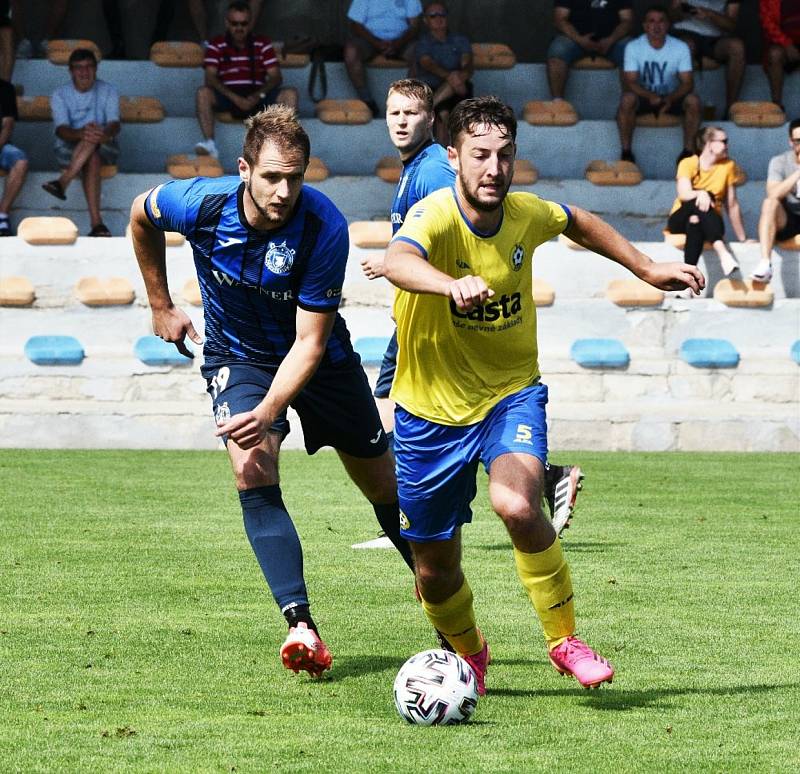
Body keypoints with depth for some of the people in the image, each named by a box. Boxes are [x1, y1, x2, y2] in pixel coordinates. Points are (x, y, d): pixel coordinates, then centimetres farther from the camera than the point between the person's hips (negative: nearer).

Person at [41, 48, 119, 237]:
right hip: (69, 149, 0)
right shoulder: (60, 95, -1)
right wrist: (80, 134, -43)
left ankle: (62, 183, -40)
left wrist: (104, 133, -43)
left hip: (104, 147, 0)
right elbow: (61, 129, -17)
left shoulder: (108, 91, 1)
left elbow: (114, 124, -15)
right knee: (92, 159, -35)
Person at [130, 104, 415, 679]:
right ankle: (302, 627, -32)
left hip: (318, 357, 0)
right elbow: (141, 214, 1)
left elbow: (310, 341, -28)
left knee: (384, 486, 9)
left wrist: (268, 412, -40)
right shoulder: (200, 203, -25)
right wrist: (161, 306, 7)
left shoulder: (325, 228, -31)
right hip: (238, 356, 0)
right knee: (253, 474, -26)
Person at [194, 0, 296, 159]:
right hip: (228, 97, -1)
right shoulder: (216, 46, 5)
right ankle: (209, 143, -40)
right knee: (203, 92, -31)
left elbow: (275, 77, 1)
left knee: (290, 94, -23)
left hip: (257, 97, 1)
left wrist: (258, 95, -19)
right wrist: (235, 98, -23)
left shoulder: (262, 44, 9)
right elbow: (210, 78, -8)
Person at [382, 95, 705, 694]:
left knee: (516, 504, -31)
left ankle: (565, 640, -10)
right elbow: (396, 261, -48)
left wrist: (647, 269, 20)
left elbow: (577, 221, 18)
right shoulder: (435, 216, -23)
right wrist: (453, 284, -67)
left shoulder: (528, 214, -8)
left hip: (511, 395, 1)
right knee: (436, 571, 9)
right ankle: (470, 655, 43)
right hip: (431, 411, -1)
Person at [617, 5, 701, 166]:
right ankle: (626, 151, -24)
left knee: (693, 101, -29)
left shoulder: (681, 47, -9)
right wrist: (651, 96, -35)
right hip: (644, 97, -1)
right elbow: (629, 82, -16)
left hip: (671, 98, 1)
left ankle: (688, 150, -18)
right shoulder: (633, 47, -12)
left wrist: (670, 99, -31)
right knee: (627, 98, -35)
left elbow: (688, 83, -11)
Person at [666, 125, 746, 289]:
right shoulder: (688, 164, -4)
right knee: (698, 201, -36)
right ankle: (722, 252, -53)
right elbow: (684, 194, -21)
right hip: (679, 221, -1)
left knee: (695, 222, -37)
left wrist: (742, 238, 3)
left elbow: (732, 205, 5)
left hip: (709, 225, 2)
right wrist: (701, 194, -43)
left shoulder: (728, 166, 3)